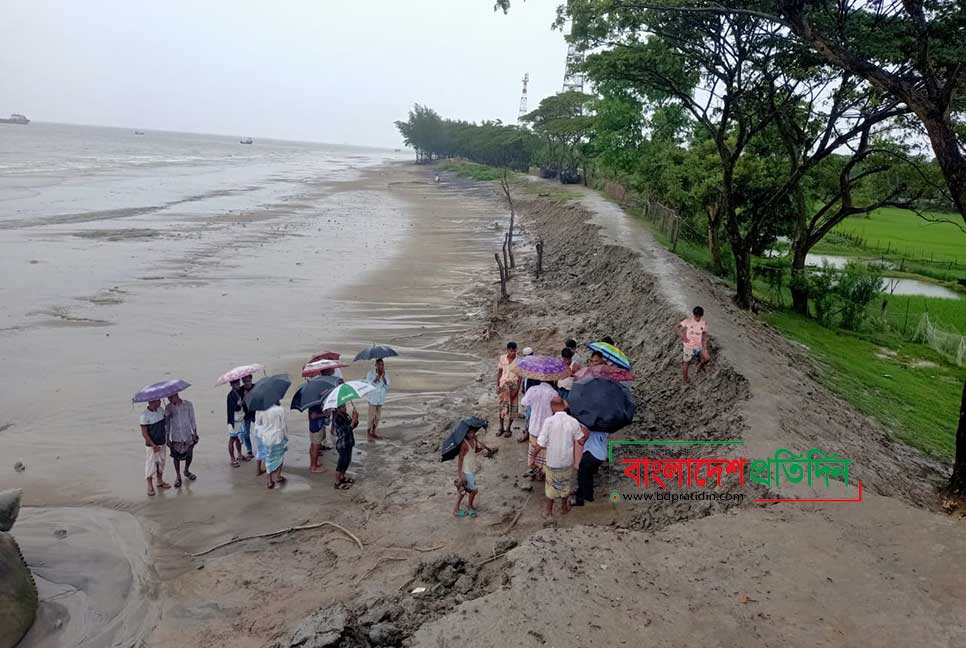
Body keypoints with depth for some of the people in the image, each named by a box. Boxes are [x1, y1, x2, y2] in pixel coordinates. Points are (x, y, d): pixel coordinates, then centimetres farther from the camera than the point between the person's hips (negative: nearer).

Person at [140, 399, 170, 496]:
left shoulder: (160, 410, 0)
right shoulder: (145, 415, -20)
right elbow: (144, 433, -18)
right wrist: (153, 445, -20)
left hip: (162, 442, 7)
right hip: (151, 445, -7)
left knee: (161, 462, 17)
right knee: (150, 464, 2)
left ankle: (160, 481, 32)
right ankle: (150, 486, 14)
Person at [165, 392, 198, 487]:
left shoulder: (188, 404, -8)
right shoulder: (168, 408, -8)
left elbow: (192, 420, -1)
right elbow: (167, 424, -1)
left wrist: (195, 434, 0)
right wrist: (168, 438, -1)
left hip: (188, 435, 1)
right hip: (176, 437, -1)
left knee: (189, 455, 12)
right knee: (176, 457, 6)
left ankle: (186, 471, 38)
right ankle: (178, 477, 21)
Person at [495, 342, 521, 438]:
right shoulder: (502, 358, -3)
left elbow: (520, 376, -9)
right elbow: (499, 372, 5)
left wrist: (517, 389, -14)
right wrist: (497, 385, 1)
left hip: (514, 385, -2)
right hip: (503, 384, 2)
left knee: (512, 408, 5)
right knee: (502, 406, 9)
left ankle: (508, 429, 18)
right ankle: (501, 428, 22)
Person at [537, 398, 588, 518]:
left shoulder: (549, 421, -21)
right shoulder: (573, 422, -14)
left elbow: (541, 444, -19)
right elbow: (581, 440, -1)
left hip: (552, 462, -2)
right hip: (567, 462, 2)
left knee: (551, 486, 19)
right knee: (565, 484, 25)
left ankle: (549, 512, 30)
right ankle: (564, 507, 42)